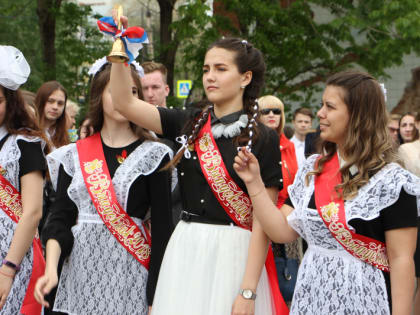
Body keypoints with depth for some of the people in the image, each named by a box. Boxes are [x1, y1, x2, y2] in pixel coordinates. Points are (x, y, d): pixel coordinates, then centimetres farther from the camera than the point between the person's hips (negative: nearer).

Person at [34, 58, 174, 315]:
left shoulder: (153, 155, 0)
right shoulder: (74, 155, 9)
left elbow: (162, 226, -4)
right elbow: (61, 217, 5)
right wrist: (51, 269, -12)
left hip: (129, 272, -2)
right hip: (79, 269, 2)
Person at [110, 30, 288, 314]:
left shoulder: (263, 139, -6)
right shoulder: (189, 124, 8)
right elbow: (124, 103, 6)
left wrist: (248, 292, -15)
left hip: (234, 253, -4)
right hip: (185, 248, 4)